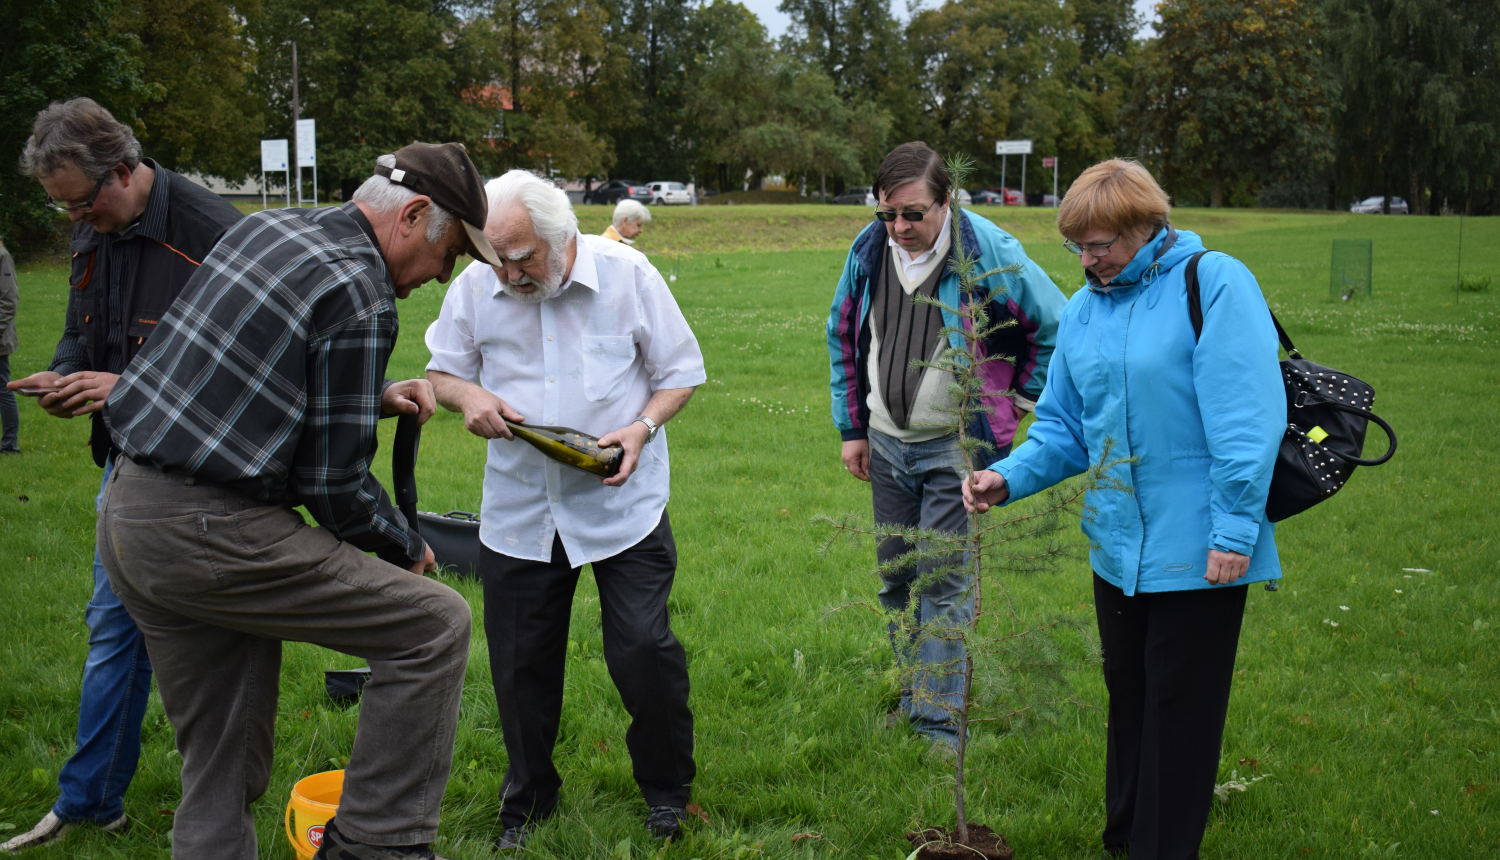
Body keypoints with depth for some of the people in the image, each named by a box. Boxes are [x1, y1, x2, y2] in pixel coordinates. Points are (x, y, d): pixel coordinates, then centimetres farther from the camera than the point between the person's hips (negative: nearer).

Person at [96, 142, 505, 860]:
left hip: (124, 508, 10)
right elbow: (335, 484, -13)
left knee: (219, 769, 17)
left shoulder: (266, 227, 12)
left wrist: (375, 395, 23)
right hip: (208, 532, -10)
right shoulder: (360, 295, -15)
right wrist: (406, 547, 4)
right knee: (434, 626, -3)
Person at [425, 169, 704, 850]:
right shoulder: (475, 287, -3)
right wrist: (467, 394, -13)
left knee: (643, 652, -5)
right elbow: (441, 373, 10)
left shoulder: (626, 274, -8)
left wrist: (643, 427, -17)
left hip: (621, 504, -2)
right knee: (520, 663, 9)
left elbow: (680, 373, 0)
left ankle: (666, 790, 20)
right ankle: (528, 799, 32)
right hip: (518, 509, 3)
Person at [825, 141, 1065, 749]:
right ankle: (917, 694, 28)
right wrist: (852, 429, 12)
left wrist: (1022, 396, 1)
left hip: (956, 448, -5)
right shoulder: (869, 250, -1)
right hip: (887, 446, 5)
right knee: (896, 579, 12)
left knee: (944, 583, -6)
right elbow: (843, 337, 13)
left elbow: (1056, 325, -3)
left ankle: (941, 720, 3)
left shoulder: (989, 253, -16)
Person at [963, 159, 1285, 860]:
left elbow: (1247, 417, -17)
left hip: (1197, 553, -6)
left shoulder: (1215, 284, -12)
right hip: (1116, 547, 7)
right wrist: (1008, 477, -3)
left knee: (1180, 713, 4)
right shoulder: (1082, 310, 9)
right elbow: (1063, 428, 14)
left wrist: (1233, 529, -20)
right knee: (1128, 703, 18)